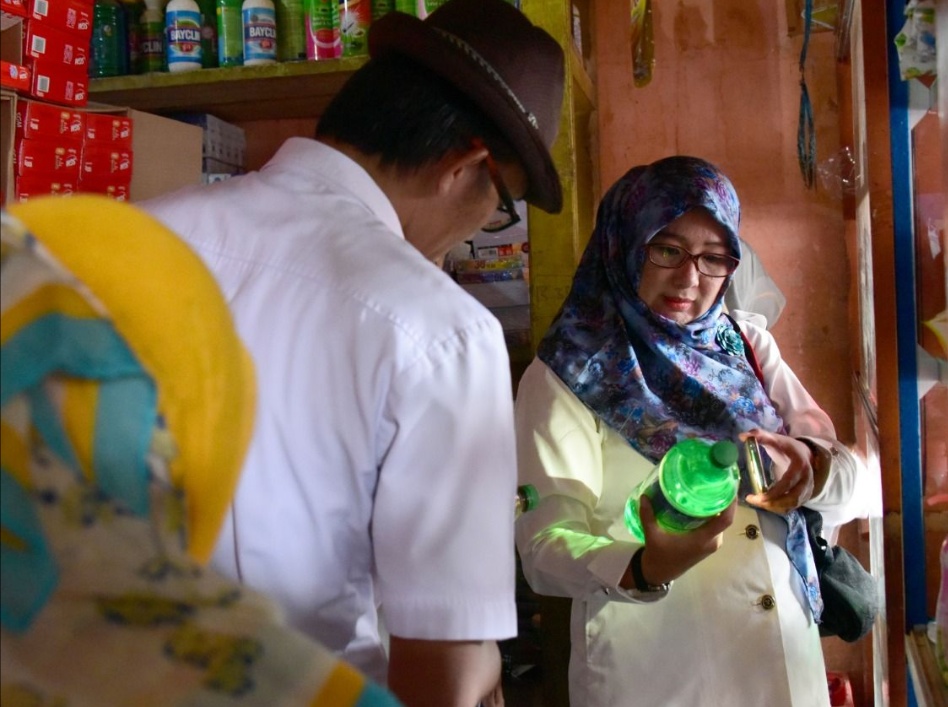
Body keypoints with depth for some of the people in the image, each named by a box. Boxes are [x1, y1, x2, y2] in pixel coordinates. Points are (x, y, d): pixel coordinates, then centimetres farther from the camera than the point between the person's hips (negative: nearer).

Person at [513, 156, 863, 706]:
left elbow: (852, 481, 0)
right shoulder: (567, 376, -10)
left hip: (787, 660, 5)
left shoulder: (748, 346, 4)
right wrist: (643, 570, -36)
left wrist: (809, 466, -23)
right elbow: (545, 547, -16)